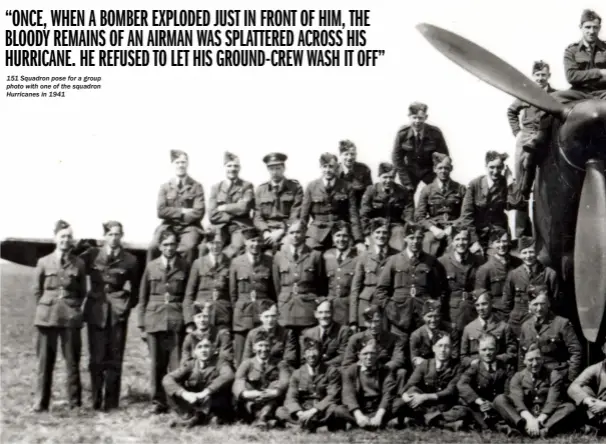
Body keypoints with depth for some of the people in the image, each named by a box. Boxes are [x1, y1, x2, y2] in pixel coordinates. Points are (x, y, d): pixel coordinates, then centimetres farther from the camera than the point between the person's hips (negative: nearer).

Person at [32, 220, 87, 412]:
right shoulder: (44, 262, 4)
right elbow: (37, 290, 10)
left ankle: (75, 403, 7)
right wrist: (47, 308, 7)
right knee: (45, 361, 1)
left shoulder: (79, 264, 5)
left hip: (71, 317, 0)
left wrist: (72, 307, 5)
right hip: (47, 316, 0)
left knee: (72, 361, 1)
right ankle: (41, 403, 7)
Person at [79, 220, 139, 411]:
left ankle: (111, 402, 3)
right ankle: (96, 400, 8)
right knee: (96, 358, 1)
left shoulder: (129, 260, 4)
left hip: (117, 313, -1)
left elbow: (135, 288, 13)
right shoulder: (92, 255, 5)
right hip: (96, 311, 1)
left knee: (114, 359, -2)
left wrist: (128, 305, 4)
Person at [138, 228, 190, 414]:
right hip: (154, 320, 1)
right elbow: (143, 297, 11)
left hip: (177, 321, -1)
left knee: (176, 364, -4)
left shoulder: (185, 267, 6)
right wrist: (142, 325, 6)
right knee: (156, 363, 2)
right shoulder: (151, 267, 10)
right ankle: (158, 402, 10)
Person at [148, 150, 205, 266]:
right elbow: (161, 212, 0)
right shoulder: (165, 187, 10)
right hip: (168, 227, 2)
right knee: (153, 248, -27)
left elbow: (198, 213, -5)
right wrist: (182, 211, -9)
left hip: (189, 227, -2)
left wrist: (173, 215, -4)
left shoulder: (196, 186, 4)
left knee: (188, 248, -34)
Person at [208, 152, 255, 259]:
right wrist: (235, 210, 0)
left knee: (237, 247, -34)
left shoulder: (247, 186, 12)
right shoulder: (215, 188, 18)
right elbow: (212, 214, 6)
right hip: (219, 228, 2)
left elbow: (244, 207, -4)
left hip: (240, 227, -2)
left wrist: (223, 208, 4)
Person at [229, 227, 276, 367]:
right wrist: (236, 307, 11)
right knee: (241, 356, 0)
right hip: (243, 311, 0)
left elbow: (274, 288, 9)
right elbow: (233, 291, 11)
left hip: (264, 309, 0)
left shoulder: (269, 262, 4)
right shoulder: (236, 262, 5)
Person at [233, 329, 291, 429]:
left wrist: (274, 392, -33)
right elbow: (237, 385, -6)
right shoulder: (247, 364, 13)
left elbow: (285, 382, -11)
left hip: (273, 405, 0)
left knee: (277, 384, -24)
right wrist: (246, 394, -31)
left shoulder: (280, 365, 12)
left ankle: (264, 416, -47)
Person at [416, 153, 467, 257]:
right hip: (434, 228, 1)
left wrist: (453, 228, -9)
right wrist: (433, 229, -8)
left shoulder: (460, 189, 11)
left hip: (454, 229, 0)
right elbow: (419, 216, 7)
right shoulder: (427, 190, 11)